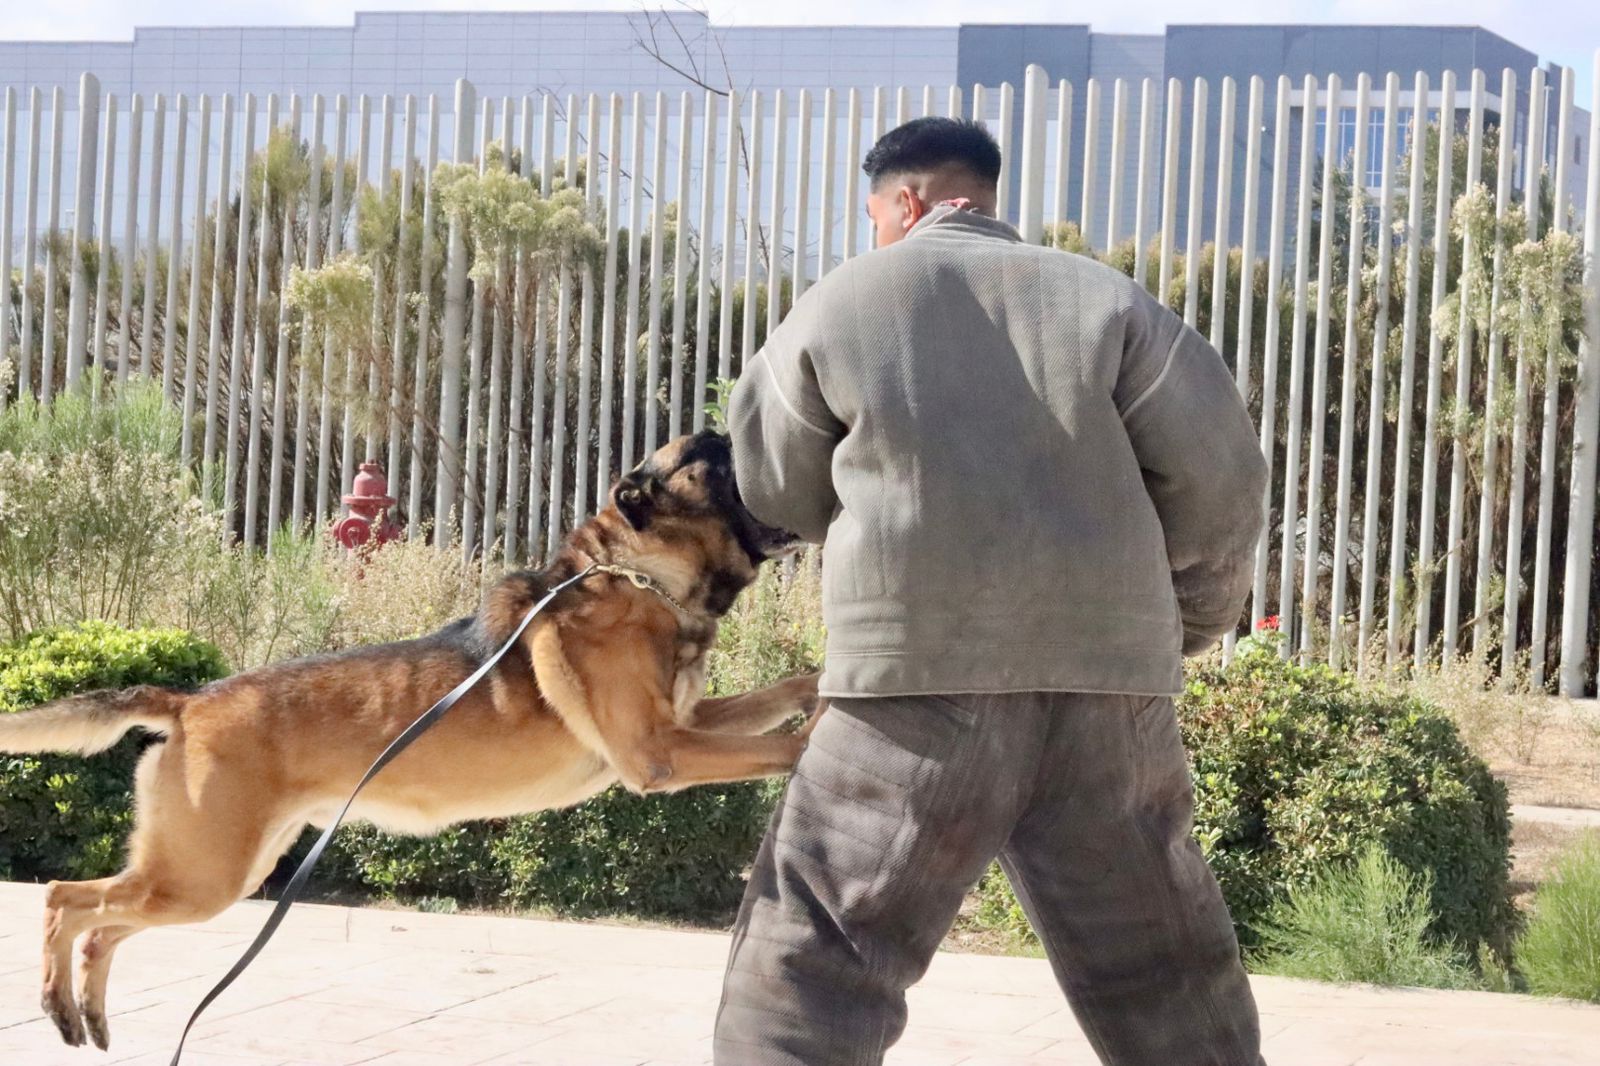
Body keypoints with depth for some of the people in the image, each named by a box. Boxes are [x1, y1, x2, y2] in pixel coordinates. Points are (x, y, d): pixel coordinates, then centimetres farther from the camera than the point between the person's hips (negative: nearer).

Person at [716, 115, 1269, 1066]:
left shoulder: (840, 303, 7)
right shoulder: (1104, 299, 9)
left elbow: (777, 489, 17)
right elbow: (1218, 473, 4)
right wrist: (1190, 619, 19)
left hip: (923, 674, -2)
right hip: (1108, 676, 3)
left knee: (813, 955, 4)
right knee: (1162, 967, 14)